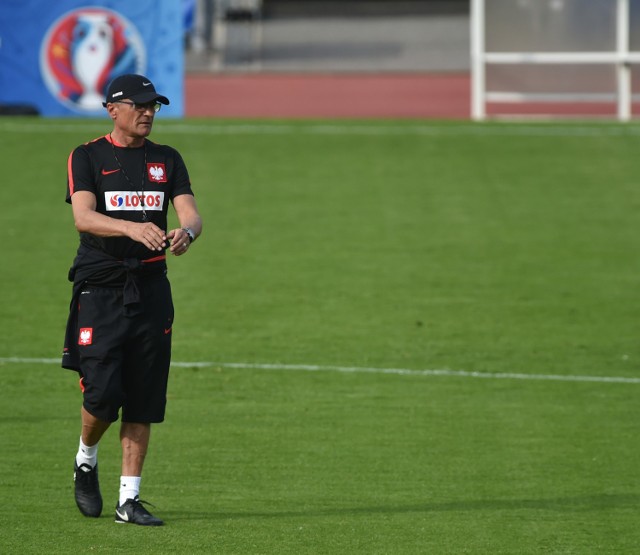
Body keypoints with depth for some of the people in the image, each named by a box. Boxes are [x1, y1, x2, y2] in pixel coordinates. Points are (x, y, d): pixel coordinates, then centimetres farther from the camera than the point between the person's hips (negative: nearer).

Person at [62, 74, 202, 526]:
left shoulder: (167, 160, 11)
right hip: (100, 289, -3)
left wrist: (186, 233, -26)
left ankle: (129, 499, 7)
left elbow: (192, 214, -1)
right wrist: (133, 228, -35)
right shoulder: (88, 157, 0)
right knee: (102, 392, -11)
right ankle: (86, 462, 19)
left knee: (143, 401, 1)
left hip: (151, 290, 4)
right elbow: (84, 217, -16)